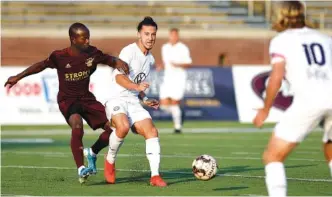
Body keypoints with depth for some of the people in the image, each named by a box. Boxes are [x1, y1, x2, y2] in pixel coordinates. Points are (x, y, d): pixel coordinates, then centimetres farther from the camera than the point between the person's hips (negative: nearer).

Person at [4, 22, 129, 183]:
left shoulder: (92, 53, -6)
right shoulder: (60, 56, -14)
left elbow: (109, 60, 9)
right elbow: (42, 65, 1)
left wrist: (118, 62, -16)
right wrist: (18, 77, 4)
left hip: (86, 98, 5)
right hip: (67, 99, -4)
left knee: (113, 126, -8)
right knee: (77, 125, -35)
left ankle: (92, 153, 20)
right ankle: (81, 170, -31)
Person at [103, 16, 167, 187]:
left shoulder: (150, 59, 17)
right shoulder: (129, 51, -9)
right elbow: (119, 77, -24)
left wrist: (145, 100, 17)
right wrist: (137, 87, -39)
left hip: (134, 102, 7)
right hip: (117, 100, -7)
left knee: (152, 131, -13)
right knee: (123, 126, -35)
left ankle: (155, 176, -14)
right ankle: (110, 161, -9)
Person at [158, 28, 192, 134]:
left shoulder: (183, 48, -5)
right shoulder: (165, 48, 12)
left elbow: (188, 63, -5)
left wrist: (178, 65, -21)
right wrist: (161, 67, 4)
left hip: (179, 78, -5)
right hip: (167, 78, 5)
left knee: (174, 103, -11)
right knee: (164, 104, -5)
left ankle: (178, 126, 6)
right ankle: (179, 113, 23)